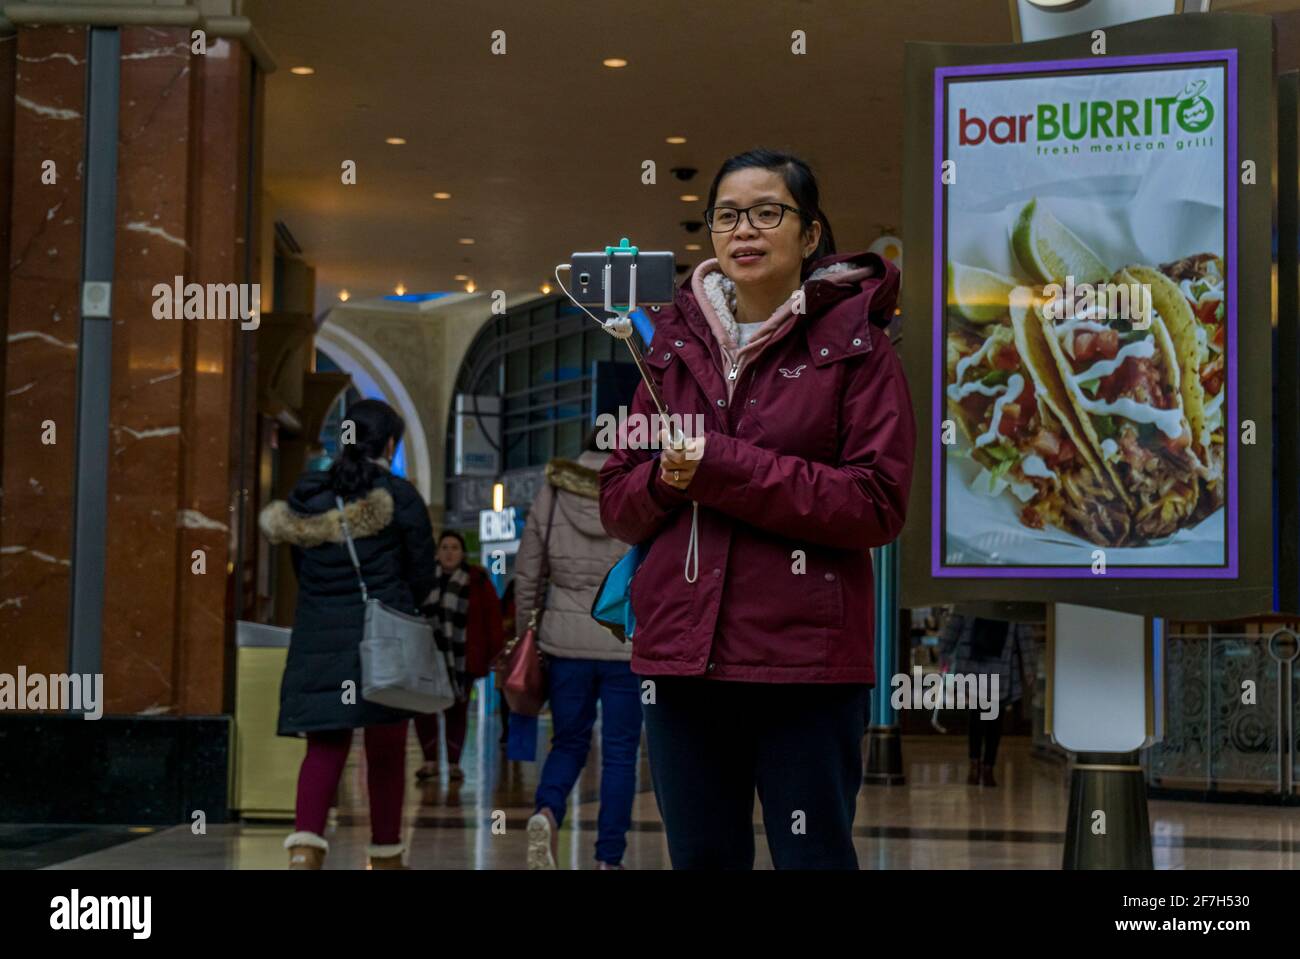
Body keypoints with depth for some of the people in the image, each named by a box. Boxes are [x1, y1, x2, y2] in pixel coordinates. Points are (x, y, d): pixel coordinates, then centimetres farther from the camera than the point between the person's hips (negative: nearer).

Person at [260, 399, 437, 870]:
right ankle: (385, 855, 18)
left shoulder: (307, 494, 7)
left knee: (325, 746, 7)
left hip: (318, 637, 3)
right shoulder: (399, 498, -6)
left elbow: (301, 569, 13)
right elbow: (422, 574, 0)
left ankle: (304, 845, -13)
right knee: (385, 751, 9)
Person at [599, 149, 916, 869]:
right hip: (680, 654, 4)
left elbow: (878, 505, -12)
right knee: (700, 858, 13)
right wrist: (666, 478, -10)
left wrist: (721, 468, -15)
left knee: (812, 856, 4)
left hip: (806, 659, -4)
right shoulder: (674, 340, 11)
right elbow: (617, 503, 13)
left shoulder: (855, 342, -2)